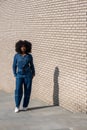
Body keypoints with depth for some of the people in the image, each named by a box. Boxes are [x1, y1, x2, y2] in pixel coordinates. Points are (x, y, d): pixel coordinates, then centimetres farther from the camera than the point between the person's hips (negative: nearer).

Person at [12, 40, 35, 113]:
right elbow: (14, 66, 6)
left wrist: (33, 74, 2)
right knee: (18, 90, -12)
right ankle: (17, 106, -1)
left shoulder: (29, 56, 0)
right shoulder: (16, 56, -1)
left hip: (28, 75, 0)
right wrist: (15, 75, 0)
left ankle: (25, 106, 14)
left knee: (27, 91, 0)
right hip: (19, 75, 0)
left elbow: (32, 66, 10)